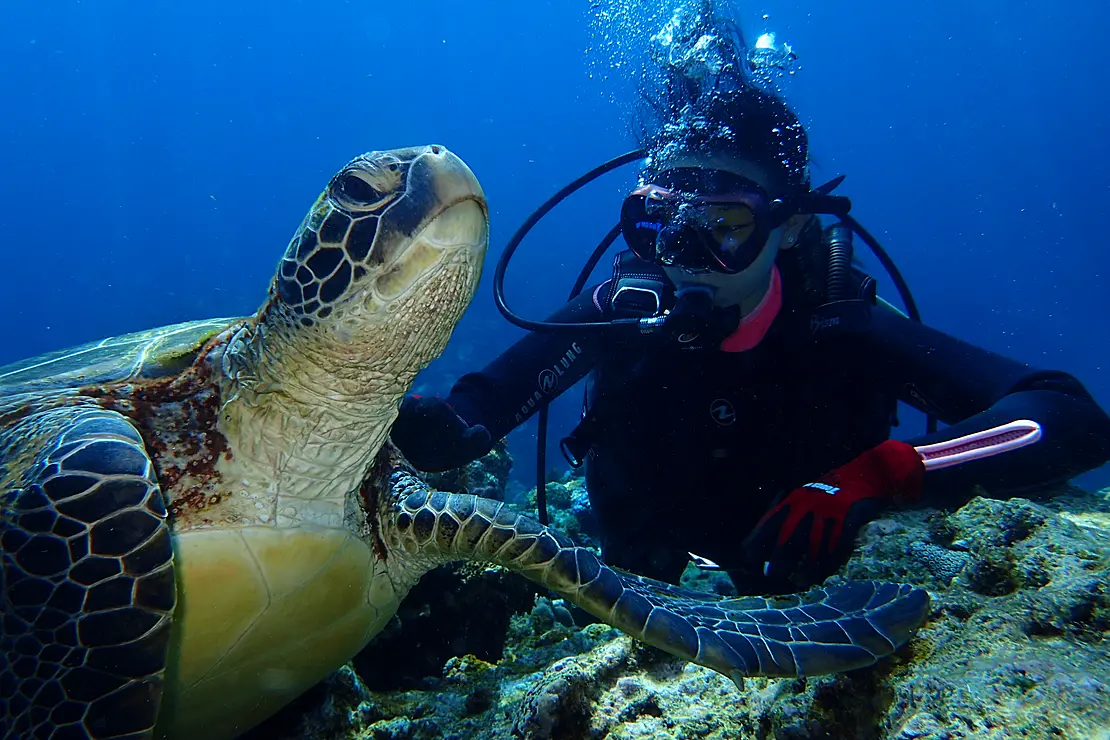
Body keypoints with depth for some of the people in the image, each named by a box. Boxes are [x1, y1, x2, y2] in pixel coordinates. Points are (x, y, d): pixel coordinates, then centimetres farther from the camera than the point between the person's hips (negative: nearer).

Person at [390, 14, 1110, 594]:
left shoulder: (841, 326, -26)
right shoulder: (624, 308, -22)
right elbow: (474, 412, -26)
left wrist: (875, 474, -48)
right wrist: (418, 424, -51)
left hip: (807, 594, 1)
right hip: (644, 591, 0)